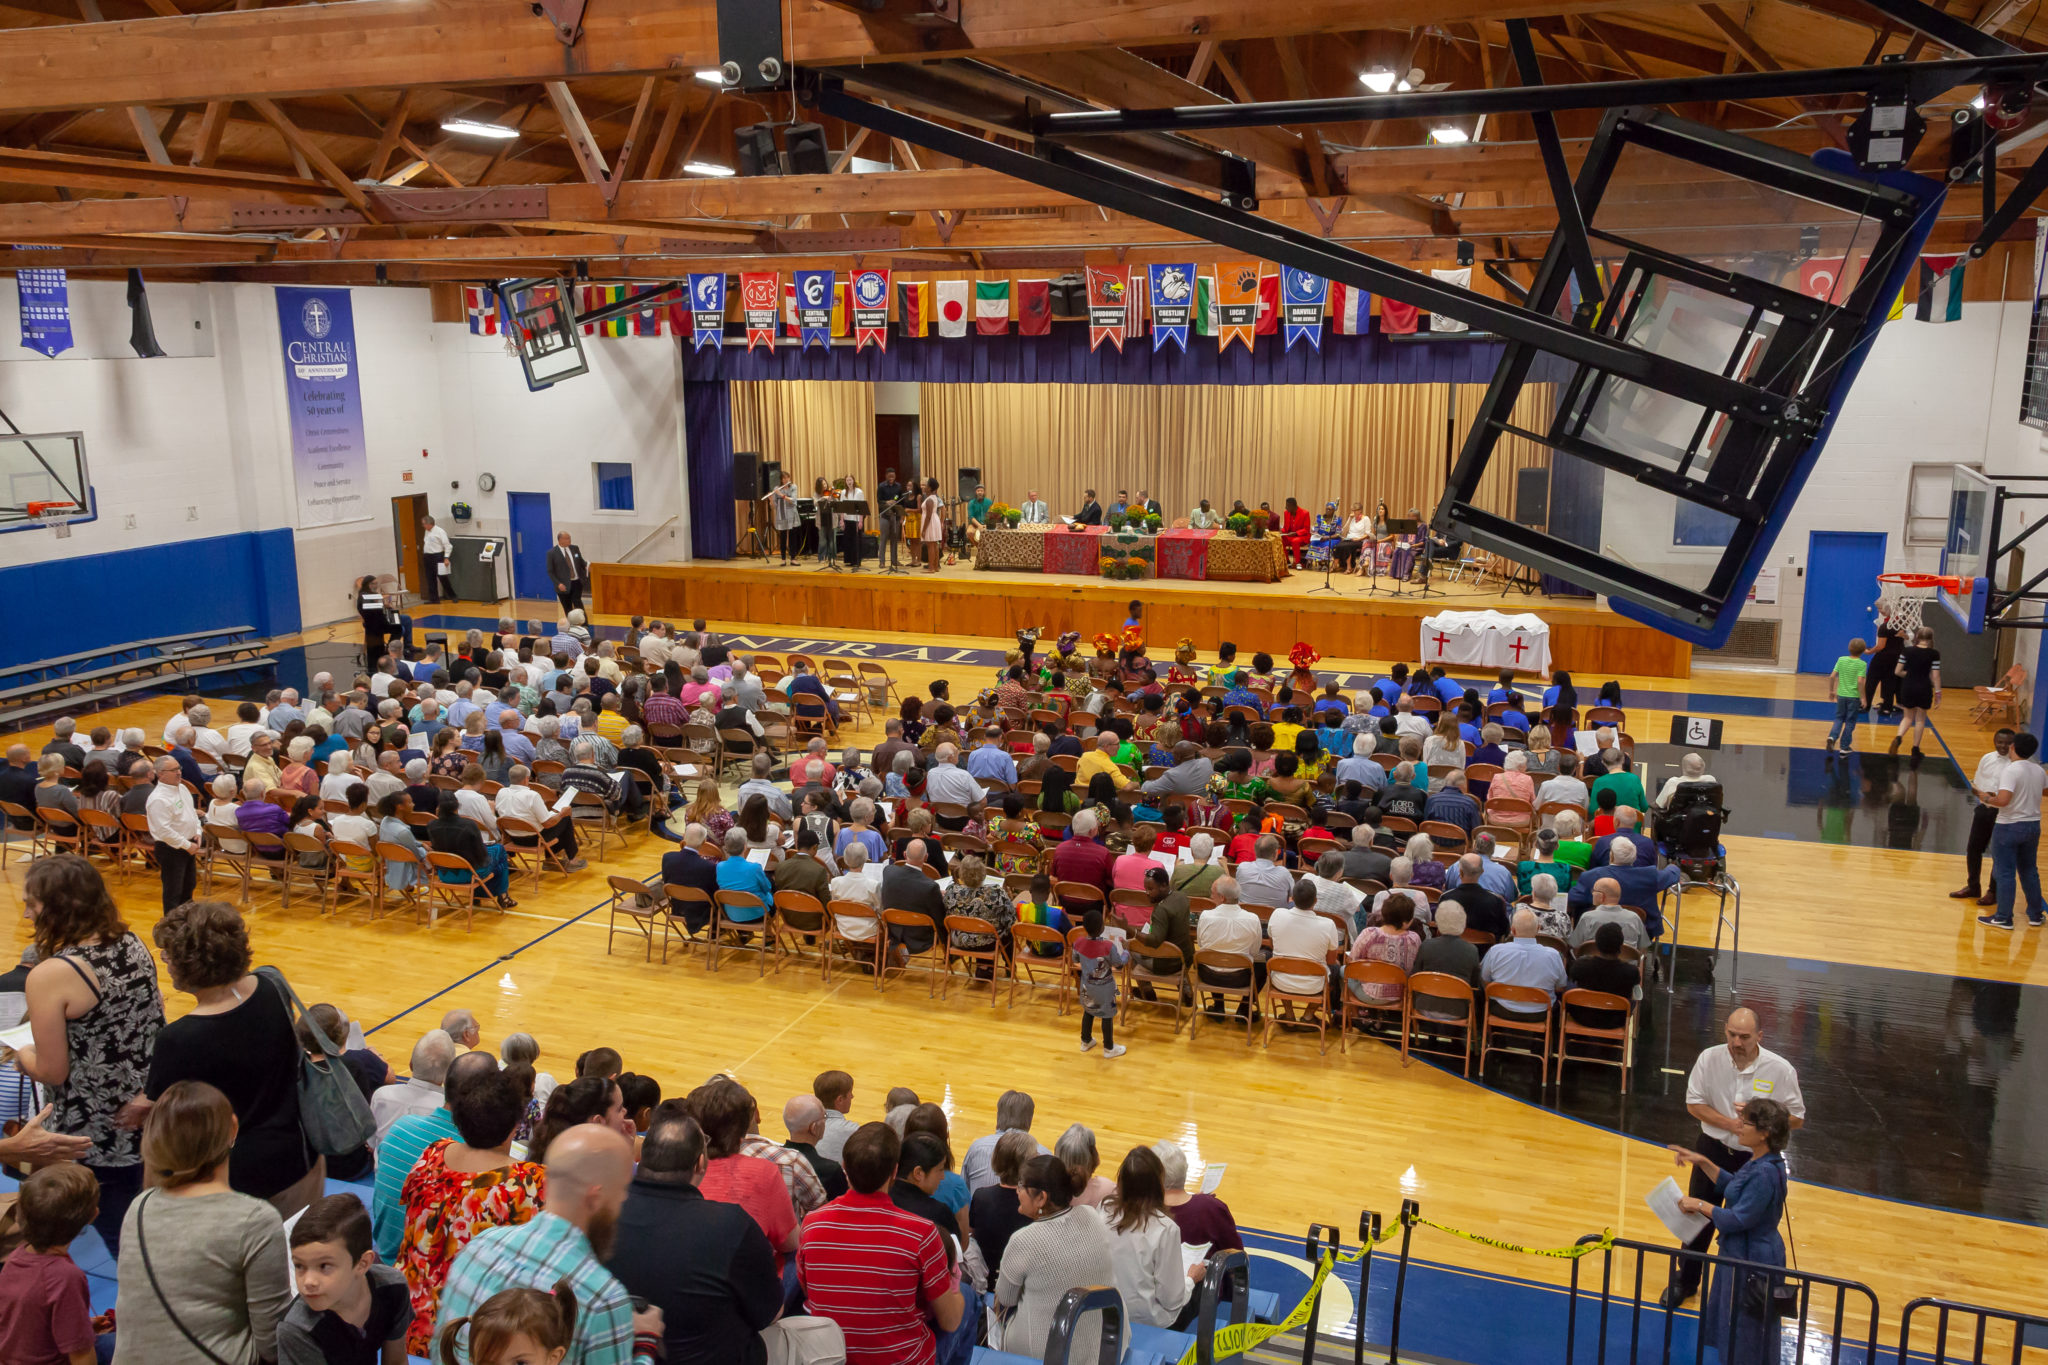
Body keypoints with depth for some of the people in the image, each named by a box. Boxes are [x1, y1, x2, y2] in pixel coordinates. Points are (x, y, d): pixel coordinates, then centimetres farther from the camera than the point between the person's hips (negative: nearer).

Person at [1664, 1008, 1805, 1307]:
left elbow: (1796, 1118, -6)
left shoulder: (1781, 1070, -16)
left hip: (1754, 1159, -2)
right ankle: (1685, 1281, 33)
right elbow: (1693, 1103, -5)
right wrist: (1731, 1124, -18)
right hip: (1712, 1150, 2)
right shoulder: (1710, 1059, -12)